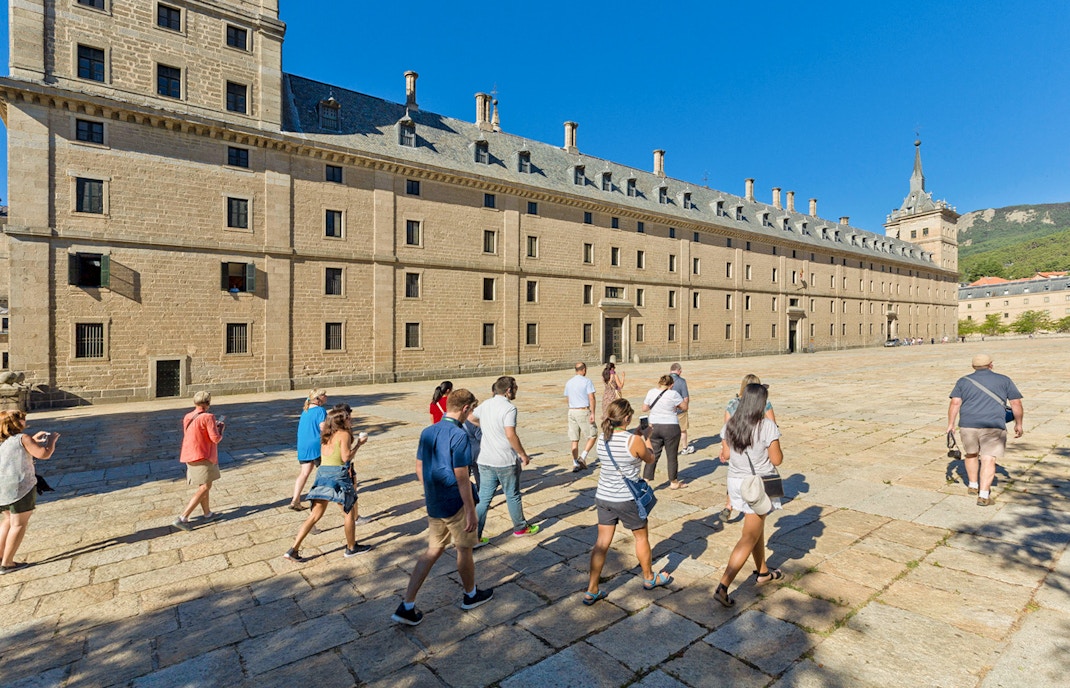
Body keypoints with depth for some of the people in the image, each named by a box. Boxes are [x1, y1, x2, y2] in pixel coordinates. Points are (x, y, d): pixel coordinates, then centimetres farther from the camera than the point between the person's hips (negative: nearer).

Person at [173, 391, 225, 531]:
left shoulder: (187, 417, 7)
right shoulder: (208, 417, -17)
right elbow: (215, 438, -19)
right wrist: (220, 430, 1)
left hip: (190, 456, 9)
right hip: (202, 457, -9)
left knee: (203, 485, 20)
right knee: (205, 488, -4)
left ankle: (207, 513, 31)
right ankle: (182, 518, -10)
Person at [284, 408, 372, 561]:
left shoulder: (326, 436, 16)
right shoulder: (344, 434, -7)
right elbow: (346, 457, -15)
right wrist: (358, 444, -4)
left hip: (322, 473, 7)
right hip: (338, 475, -7)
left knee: (315, 515, 11)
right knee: (349, 511, 10)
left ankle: (293, 550, 7)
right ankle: (351, 548, 21)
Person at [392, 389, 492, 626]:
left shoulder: (427, 433, 3)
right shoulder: (459, 436, -22)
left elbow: (419, 468, 11)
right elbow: (462, 477, -23)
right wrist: (471, 511, -17)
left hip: (433, 504, 7)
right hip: (456, 505, -7)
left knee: (433, 550, 17)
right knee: (464, 550, 14)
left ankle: (407, 606, 16)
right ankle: (471, 595, 35)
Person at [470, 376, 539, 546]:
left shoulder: (485, 404, 6)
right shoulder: (508, 408, -17)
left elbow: (470, 418, 22)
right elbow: (510, 434, -25)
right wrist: (523, 454, -15)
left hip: (485, 460, 6)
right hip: (506, 461, -6)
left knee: (483, 498, 10)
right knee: (512, 496, 13)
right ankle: (520, 528, 32)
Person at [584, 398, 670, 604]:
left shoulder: (602, 439, -3)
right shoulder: (634, 441, -20)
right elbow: (650, 460, -1)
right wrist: (647, 437, 11)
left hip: (603, 498, 5)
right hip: (627, 500, -4)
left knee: (602, 542, 12)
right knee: (642, 537, 20)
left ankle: (591, 591, 17)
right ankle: (649, 578, 42)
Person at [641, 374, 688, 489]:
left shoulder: (651, 392, 0)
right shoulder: (673, 394, -12)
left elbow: (644, 409, 8)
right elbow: (684, 407, -2)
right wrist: (685, 399, 17)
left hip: (654, 427, 4)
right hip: (671, 428, -4)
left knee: (653, 455, 11)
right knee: (672, 456, 10)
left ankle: (645, 480, 9)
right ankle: (673, 483, 23)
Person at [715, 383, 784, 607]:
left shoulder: (730, 425, -3)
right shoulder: (767, 426, -19)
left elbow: (726, 455, 4)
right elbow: (777, 460, -14)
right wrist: (774, 443, 4)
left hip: (736, 483, 6)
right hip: (758, 486, -6)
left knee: (757, 528, 27)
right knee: (749, 539, 2)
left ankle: (763, 572, 45)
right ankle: (723, 587, -1)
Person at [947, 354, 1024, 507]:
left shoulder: (963, 381, 9)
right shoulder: (1004, 380, 10)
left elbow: (955, 403, 0)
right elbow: (1016, 404, 7)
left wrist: (950, 424, 3)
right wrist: (1018, 424, 16)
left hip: (967, 425, 1)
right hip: (993, 427, -1)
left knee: (971, 454, 22)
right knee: (989, 459, -1)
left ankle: (973, 485, 32)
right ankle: (983, 495, -8)